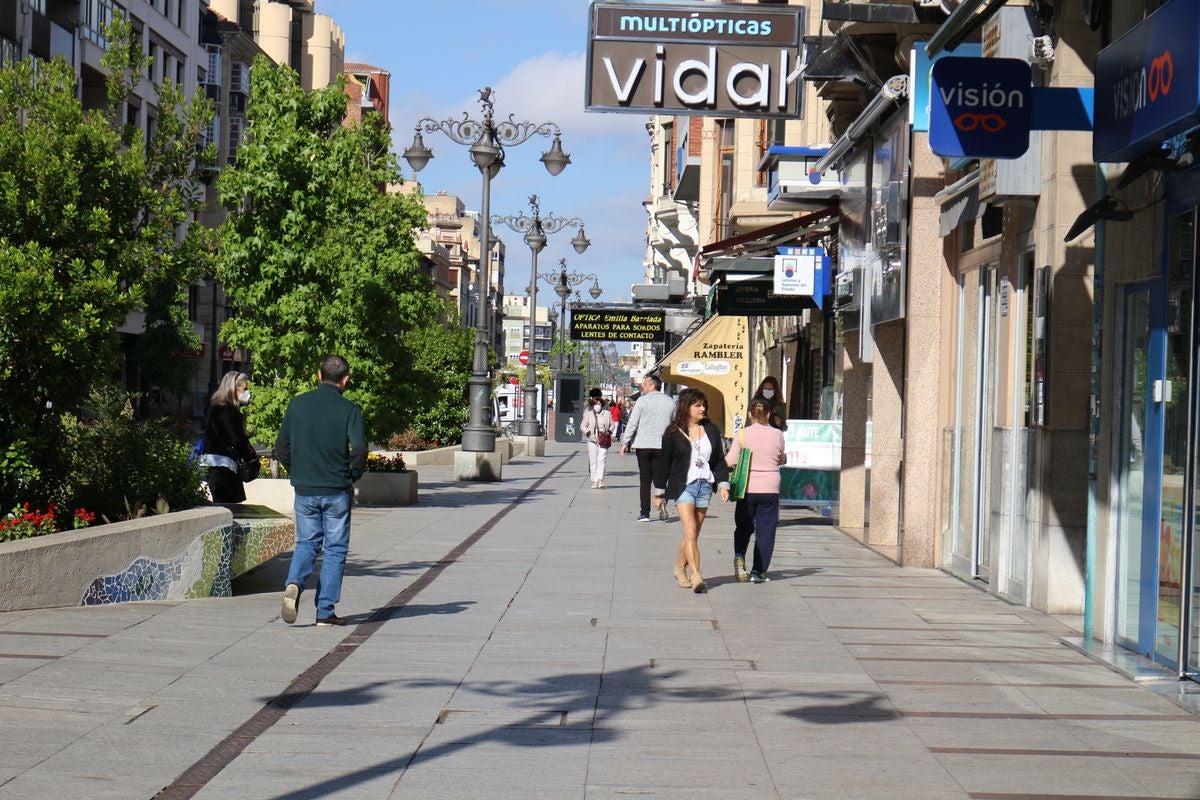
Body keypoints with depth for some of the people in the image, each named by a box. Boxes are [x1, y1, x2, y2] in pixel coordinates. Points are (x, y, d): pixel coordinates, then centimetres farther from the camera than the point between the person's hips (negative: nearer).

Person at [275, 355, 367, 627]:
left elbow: (281, 447, 3)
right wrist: (352, 478, 1)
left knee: (306, 542, 17)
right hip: (337, 492, -3)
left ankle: (293, 583, -12)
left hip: (304, 490, 3)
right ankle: (325, 612, 6)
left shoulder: (297, 404, 2)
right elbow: (359, 450, -16)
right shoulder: (349, 410, -8)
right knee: (335, 549, 8)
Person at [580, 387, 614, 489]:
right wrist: (587, 431, -11)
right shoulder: (588, 414, 7)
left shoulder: (607, 414, 8)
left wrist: (609, 431, -4)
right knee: (593, 461, 1)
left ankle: (600, 480, -14)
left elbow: (612, 424, 16)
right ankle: (594, 481, 6)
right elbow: (583, 426, 8)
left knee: (601, 460, -11)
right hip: (592, 440, 1)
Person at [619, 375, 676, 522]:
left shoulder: (643, 400, -5)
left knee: (645, 479, 4)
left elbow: (632, 423, -8)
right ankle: (662, 505, -12)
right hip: (662, 445, 3)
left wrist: (625, 443, -4)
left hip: (643, 444, -3)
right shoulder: (670, 402, 7)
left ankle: (644, 513, 3)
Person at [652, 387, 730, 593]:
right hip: (683, 486, -4)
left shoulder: (712, 430, 9)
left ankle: (680, 568, 28)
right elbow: (663, 462, 4)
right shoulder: (673, 433, -1)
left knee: (692, 534, 9)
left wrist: (723, 485, 3)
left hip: (705, 487, 4)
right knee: (691, 532, -14)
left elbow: (719, 460, 14)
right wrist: (659, 492, 6)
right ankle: (696, 575, -20)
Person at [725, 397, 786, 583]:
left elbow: (730, 461, -8)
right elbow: (782, 460, 11)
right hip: (770, 489, 0)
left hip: (747, 489, 1)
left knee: (743, 527, 17)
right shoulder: (777, 435, -3)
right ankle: (758, 571, 7)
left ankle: (739, 556, -8)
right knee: (765, 531, 8)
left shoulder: (742, 434, -6)